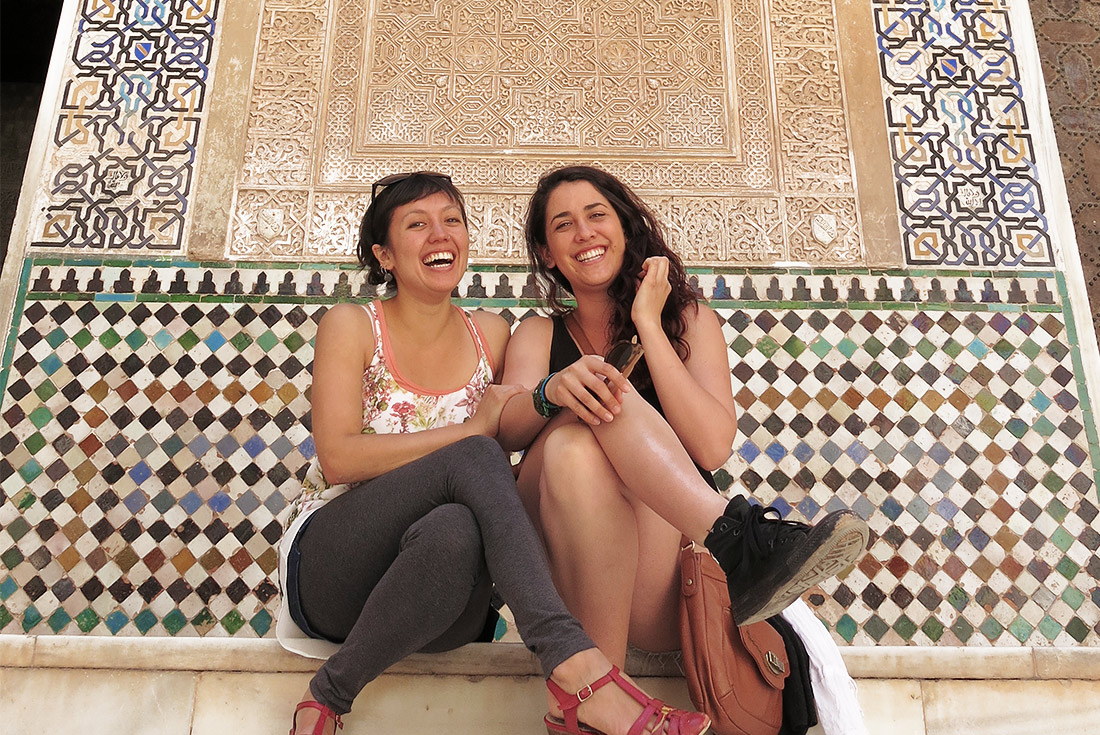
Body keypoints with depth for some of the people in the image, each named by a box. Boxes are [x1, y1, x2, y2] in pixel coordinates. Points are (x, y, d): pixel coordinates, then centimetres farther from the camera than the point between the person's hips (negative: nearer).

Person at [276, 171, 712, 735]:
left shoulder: (491, 335, 7)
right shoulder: (351, 326, -2)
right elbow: (338, 460, -12)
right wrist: (473, 429, -18)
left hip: (441, 597, 3)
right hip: (328, 570, -2)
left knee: (455, 528, -38)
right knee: (473, 457, -32)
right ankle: (575, 666, -39)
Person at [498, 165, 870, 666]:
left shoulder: (688, 320, 10)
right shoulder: (537, 335, 15)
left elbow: (712, 449, -7)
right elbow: (508, 431, -7)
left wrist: (648, 324, -7)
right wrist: (553, 392, -31)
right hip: (562, 554, 1)